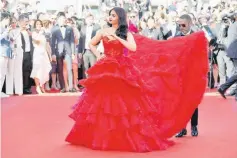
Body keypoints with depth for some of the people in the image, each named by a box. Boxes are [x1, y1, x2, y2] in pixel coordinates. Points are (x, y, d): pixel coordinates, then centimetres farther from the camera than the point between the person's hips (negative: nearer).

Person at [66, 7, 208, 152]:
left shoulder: (126, 33, 2)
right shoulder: (103, 32, 7)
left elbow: (133, 48, -14)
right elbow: (91, 45, 18)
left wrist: (117, 37, -14)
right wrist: (98, 56, 2)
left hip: (122, 70, -2)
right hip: (106, 69, 2)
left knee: (124, 101, -3)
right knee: (104, 102, 1)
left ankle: (128, 136, 6)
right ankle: (101, 137, 11)